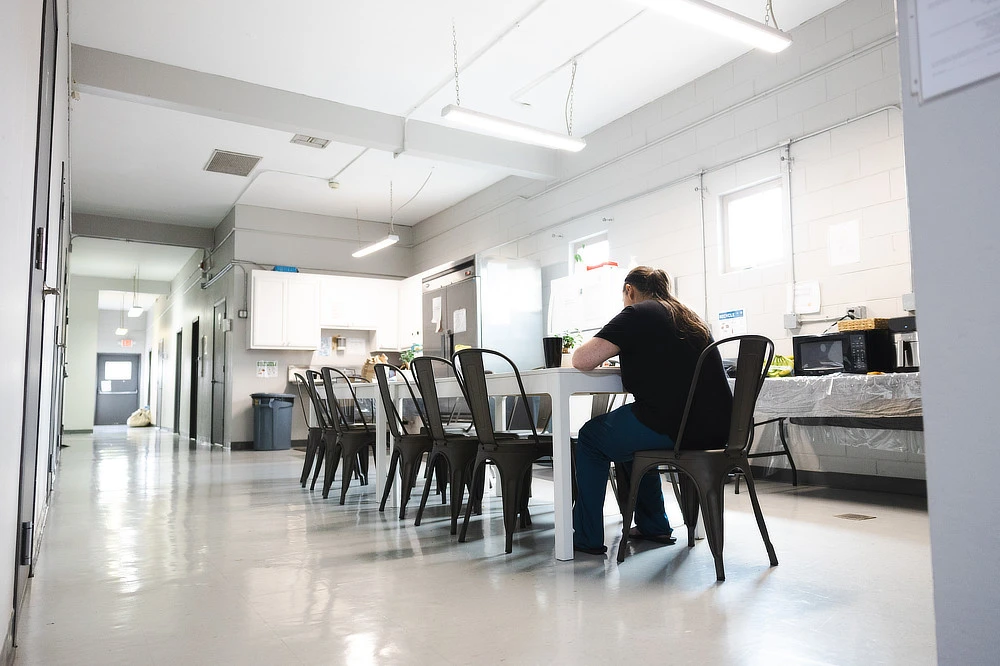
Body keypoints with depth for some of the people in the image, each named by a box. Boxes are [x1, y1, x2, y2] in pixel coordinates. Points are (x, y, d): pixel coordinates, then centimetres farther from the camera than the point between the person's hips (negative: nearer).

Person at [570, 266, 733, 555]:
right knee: (632, 435, 33)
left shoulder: (637, 314, -4)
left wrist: (611, 348, 10)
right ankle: (654, 526, 35)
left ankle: (587, 538, 18)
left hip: (673, 428, -8)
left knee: (590, 437, 16)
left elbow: (581, 360, -11)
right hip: (716, 429, 8)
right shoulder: (691, 318, 20)